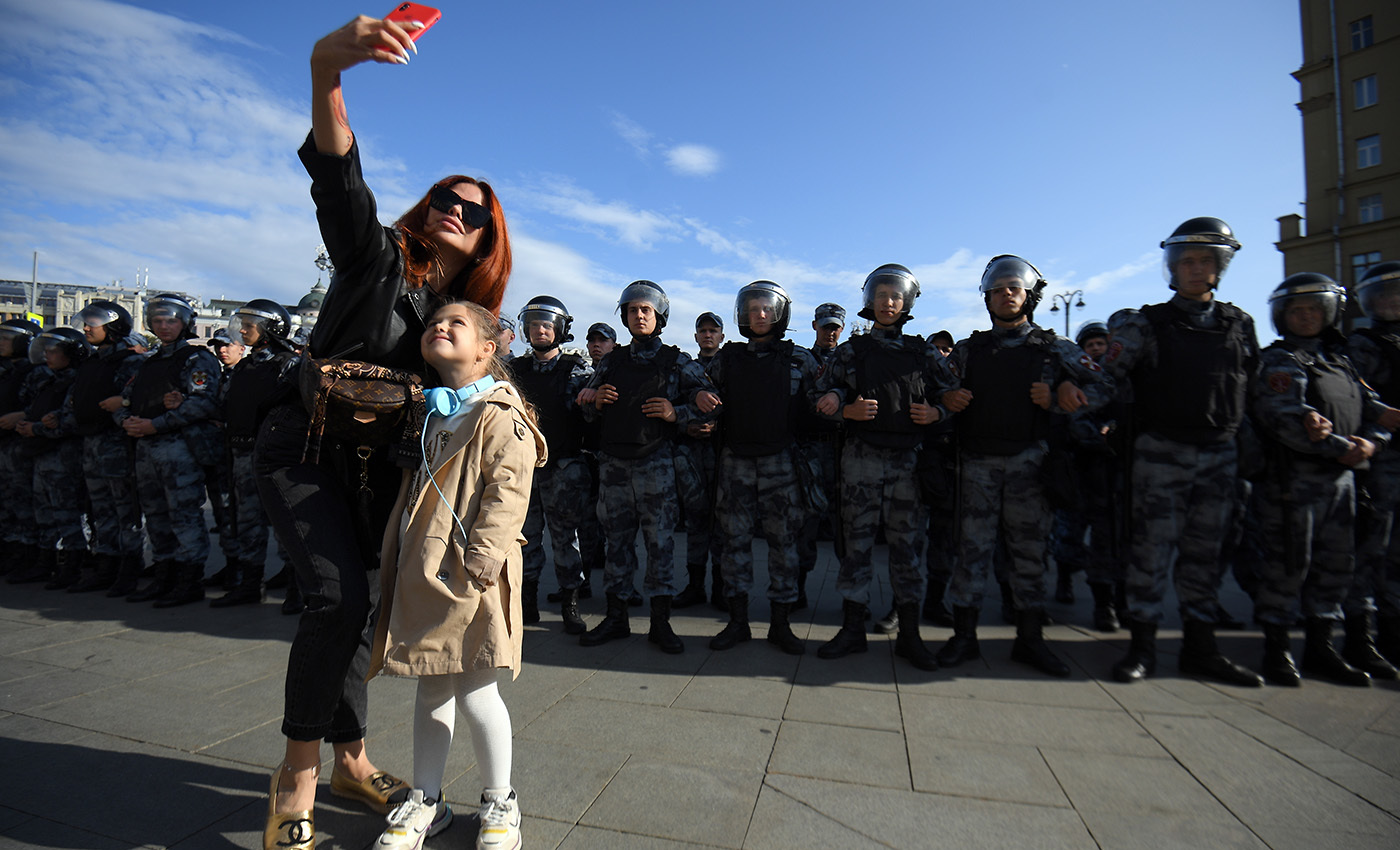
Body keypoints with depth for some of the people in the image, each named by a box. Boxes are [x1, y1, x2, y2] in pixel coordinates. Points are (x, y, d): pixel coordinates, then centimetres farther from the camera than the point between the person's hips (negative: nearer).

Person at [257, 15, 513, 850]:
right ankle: (300, 770, 3)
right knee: (340, 595, -19)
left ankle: (350, 759, 26)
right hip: (306, 449, -5)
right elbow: (338, 182, -28)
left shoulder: (469, 310, 4)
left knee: (359, 604, 9)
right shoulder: (378, 258, -9)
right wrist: (327, 72, -43)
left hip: (379, 466, 5)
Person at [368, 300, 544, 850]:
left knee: (473, 691, 0)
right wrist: (395, 561, 20)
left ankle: (499, 803, 23)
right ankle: (426, 800, 33)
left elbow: (509, 488, -17)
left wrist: (482, 555, -23)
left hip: (469, 576, -7)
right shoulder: (432, 413, 17)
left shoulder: (499, 414, -8)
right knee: (431, 689, 17)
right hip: (421, 574, 8)